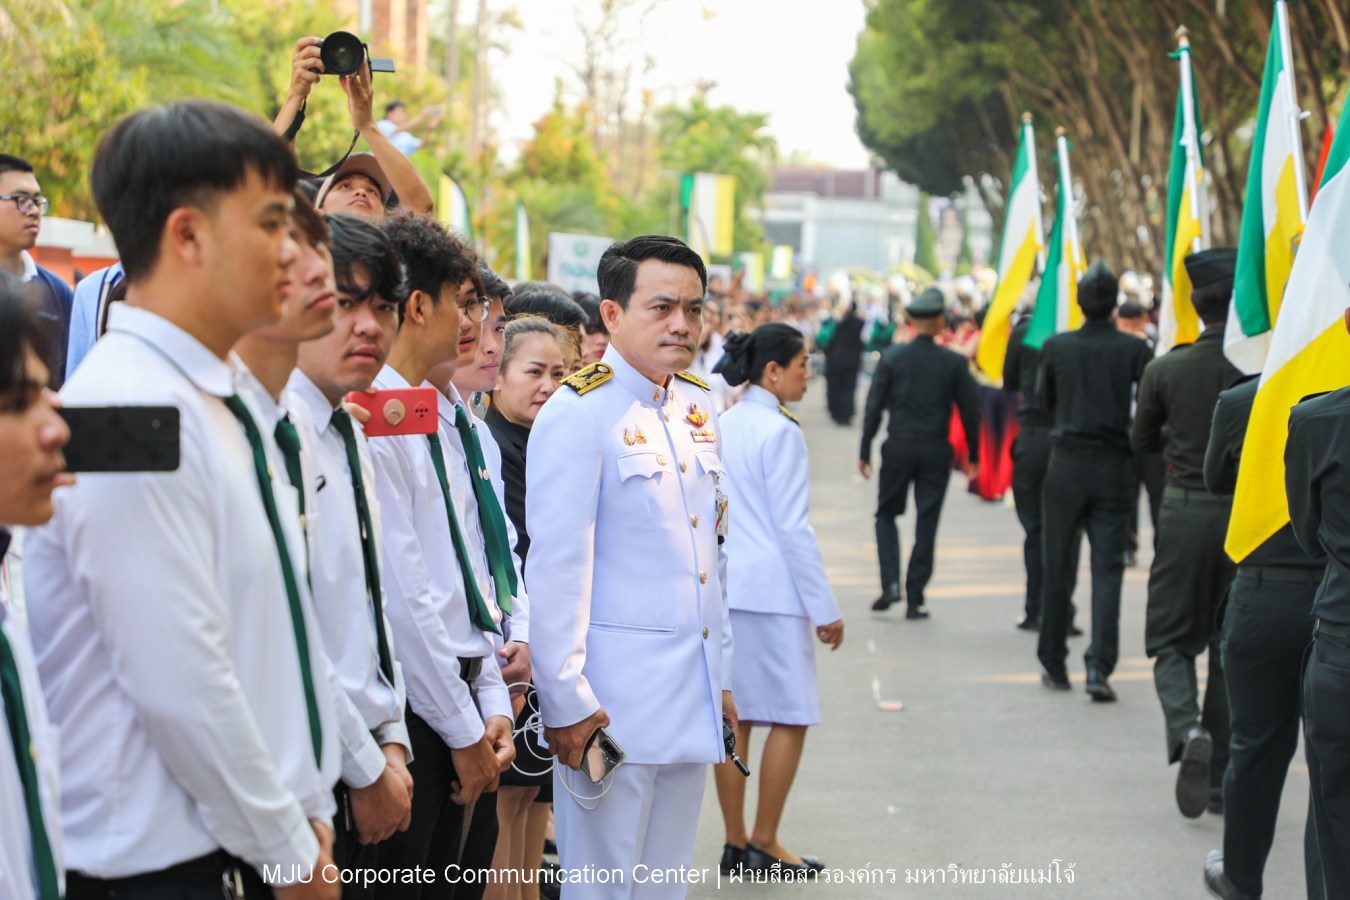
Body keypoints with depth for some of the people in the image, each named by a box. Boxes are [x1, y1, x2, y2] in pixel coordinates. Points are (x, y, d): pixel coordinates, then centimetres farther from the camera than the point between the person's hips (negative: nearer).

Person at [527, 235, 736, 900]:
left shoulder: (698, 407, 12)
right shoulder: (578, 411, -12)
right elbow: (555, 566, -15)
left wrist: (720, 676, 18)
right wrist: (567, 701, -17)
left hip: (692, 692, 7)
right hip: (616, 695, -7)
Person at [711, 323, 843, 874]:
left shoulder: (719, 427, 10)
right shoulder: (780, 432, -13)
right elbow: (793, 527, -14)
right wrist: (826, 609, -9)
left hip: (723, 587, 8)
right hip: (771, 589, -8)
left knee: (734, 717, 10)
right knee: (792, 718, 2)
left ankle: (736, 843, 14)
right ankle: (764, 844, 4)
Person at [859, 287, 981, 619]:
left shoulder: (892, 356, -4)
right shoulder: (954, 362, -4)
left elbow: (874, 406, -3)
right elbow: (969, 411, 0)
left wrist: (865, 451, 3)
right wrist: (974, 455, 10)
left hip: (898, 446, 0)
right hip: (936, 450, 0)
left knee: (886, 514, 16)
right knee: (926, 523, 6)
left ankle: (891, 583, -1)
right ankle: (915, 599, 7)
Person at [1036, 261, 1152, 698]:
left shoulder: (1056, 347, -2)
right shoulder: (1135, 351, -7)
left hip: (1066, 464, 1)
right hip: (1113, 468, -1)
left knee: (1058, 568, 10)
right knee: (1107, 568, 0)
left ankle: (1054, 665, 18)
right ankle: (1099, 664, -13)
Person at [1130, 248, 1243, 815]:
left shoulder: (1166, 371, -5)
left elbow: (1141, 443, 7)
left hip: (1185, 513, 0)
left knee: (1172, 641, 12)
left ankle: (1187, 729, -17)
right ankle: (1221, 780, 16)